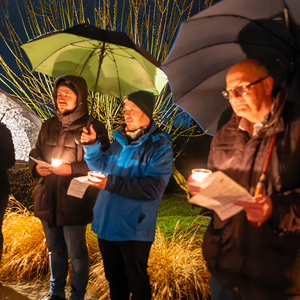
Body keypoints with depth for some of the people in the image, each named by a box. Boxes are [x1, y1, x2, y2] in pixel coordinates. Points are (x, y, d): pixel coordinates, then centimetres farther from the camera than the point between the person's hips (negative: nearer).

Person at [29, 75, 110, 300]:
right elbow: (35, 154, 18)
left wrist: (71, 169, -20)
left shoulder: (93, 128, -10)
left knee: (76, 252, 7)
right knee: (55, 250, 20)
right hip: (48, 201, 6)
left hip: (73, 202, -6)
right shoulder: (49, 126, 11)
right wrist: (37, 167, -4)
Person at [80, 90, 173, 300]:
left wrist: (111, 183, -27)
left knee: (137, 282, 10)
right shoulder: (120, 140, 9)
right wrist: (92, 146, 3)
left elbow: (153, 188, -25)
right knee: (114, 277, 23)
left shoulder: (159, 146, -14)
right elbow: (104, 167, 20)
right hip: (107, 225, 7)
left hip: (134, 229, -7)